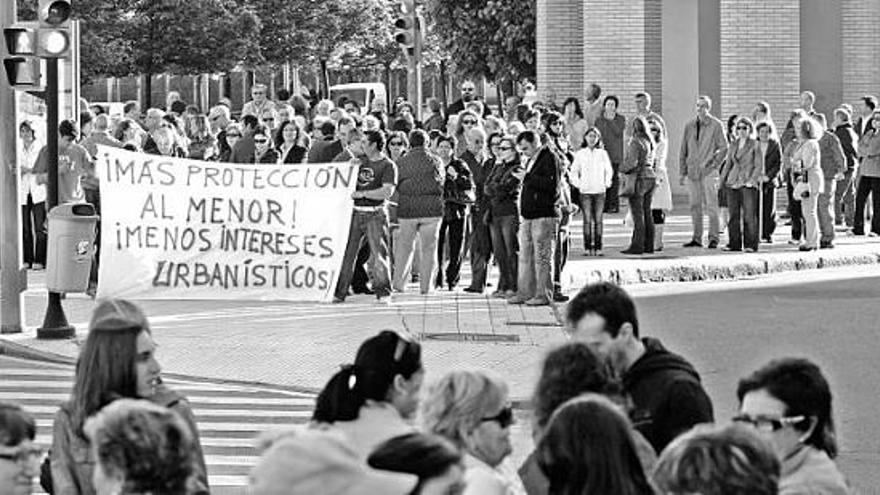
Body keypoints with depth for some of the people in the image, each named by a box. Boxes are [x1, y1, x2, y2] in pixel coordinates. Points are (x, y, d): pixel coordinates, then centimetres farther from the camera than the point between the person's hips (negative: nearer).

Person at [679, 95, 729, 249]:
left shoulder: (716, 125, 0)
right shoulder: (689, 126, 12)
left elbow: (723, 148, 0)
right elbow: (683, 150, 15)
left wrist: (712, 164, -9)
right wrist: (682, 172, 10)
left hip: (708, 171, -4)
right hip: (692, 171, 4)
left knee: (711, 206, -6)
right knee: (695, 206, 6)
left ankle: (713, 239, -4)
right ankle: (697, 239, 10)